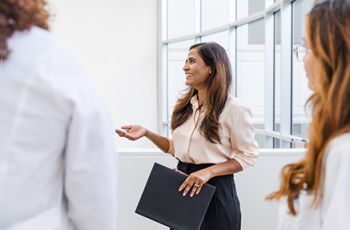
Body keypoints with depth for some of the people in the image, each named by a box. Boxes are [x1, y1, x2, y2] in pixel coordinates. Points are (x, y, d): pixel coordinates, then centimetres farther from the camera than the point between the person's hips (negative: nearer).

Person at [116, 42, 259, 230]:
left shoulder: (234, 108, -13)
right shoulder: (183, 105, 6)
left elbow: (247, 156, -10)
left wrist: (208, 172, -22)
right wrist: (146, 133, 0)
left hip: (215, 187, -6)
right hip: (183, 183, 6)